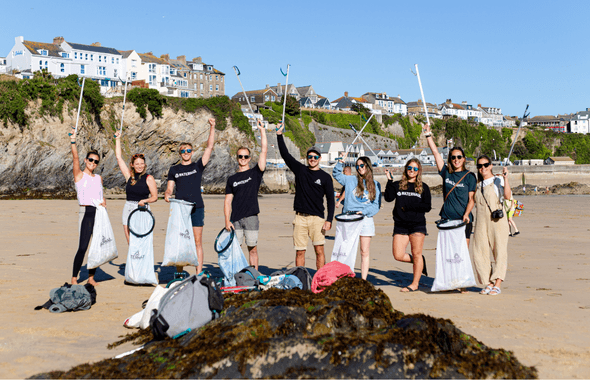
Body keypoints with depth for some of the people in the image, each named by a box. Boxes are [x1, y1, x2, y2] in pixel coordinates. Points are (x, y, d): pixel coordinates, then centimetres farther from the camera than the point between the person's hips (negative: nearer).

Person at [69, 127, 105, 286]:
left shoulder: (98, 178, 17)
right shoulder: (79, 175, 2)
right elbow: (75, 158, -12)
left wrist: (104, 202, 6)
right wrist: (73, 142, -24)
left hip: (100, 213, 6)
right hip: (86, 213, -5)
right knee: (83, 247, -12)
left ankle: (91, 277, 15)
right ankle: (74, 278, -3)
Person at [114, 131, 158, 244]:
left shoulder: (149, 178, -1)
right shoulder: (129, 176, 8)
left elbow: (155, 197, 0)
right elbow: (119, 157, 11)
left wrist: (145, 201, -20)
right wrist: (117, 139, 13)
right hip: (128, 208, 4)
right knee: (130, 242, 3)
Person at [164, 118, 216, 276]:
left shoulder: (198, 166, 10)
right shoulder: (174, 170, 14)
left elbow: (209, 147, 4)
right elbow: (169, 188, 13)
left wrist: (212, 128, -2)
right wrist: (167, 195, -11)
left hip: (196, 208, -1)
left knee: (197, 242, -2)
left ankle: (198, 274, 0)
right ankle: (179, 273, 10)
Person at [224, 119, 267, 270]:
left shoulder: (255, 173, 6)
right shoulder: (232, 179, 12)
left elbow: (263, 151, -2)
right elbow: (227, 201, 10)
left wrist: (262, 130, -4)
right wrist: (227, 220, -1)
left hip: (251, 217, -2)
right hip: (235, 219, 2)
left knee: (252, 248, 2)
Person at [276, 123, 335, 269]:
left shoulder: (325, 177, 4)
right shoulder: (300, 170, 9)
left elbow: (330, 199, 1)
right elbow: (285, 154, 6)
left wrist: (329, 220, -9)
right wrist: (279, 135, -3)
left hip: (317, 218, -2)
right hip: (300, 217, 2)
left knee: (319, 251, -5)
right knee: (300, 252, 4)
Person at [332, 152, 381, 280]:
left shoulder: (375, 185, 9)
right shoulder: (350, 180, 9)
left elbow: (376, 205, 5)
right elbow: (336, 174, 13)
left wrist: (363, 211, -10)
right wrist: (341, 161, -1)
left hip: (366, 220, 0)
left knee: (364, 252, 3)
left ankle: (363, 280, 7)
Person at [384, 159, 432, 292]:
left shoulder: (423, 187, 7)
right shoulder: (397, 185, 9)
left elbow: (427, 207, -1)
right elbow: (388, 198, -7)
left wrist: (409, 207, -10)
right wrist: (389, 181, -11)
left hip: (417, 225, -2)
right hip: (400, 225, 2)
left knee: (416, 254, -1)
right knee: (398, 256, -3)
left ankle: (415, 283, 10)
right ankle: (420, 262, 24)